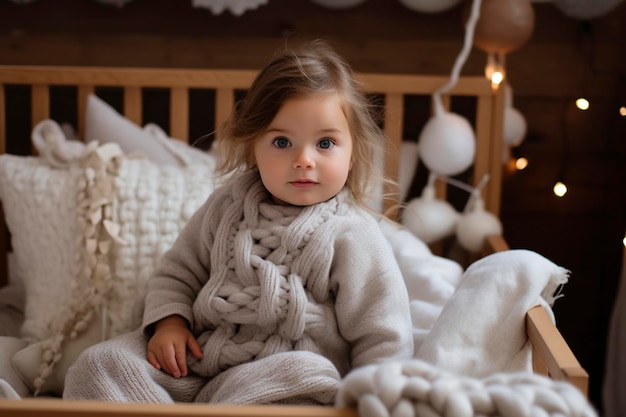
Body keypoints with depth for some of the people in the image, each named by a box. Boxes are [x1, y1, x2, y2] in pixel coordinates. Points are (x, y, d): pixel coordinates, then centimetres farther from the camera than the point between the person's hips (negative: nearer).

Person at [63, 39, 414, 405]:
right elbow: (179, 270, 18)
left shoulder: (353, 238, -6)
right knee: (101, 363, -9)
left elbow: (383, 342, -4)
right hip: (199, 360, 5)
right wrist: (169, 320, -1)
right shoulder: (227, 206, 8)